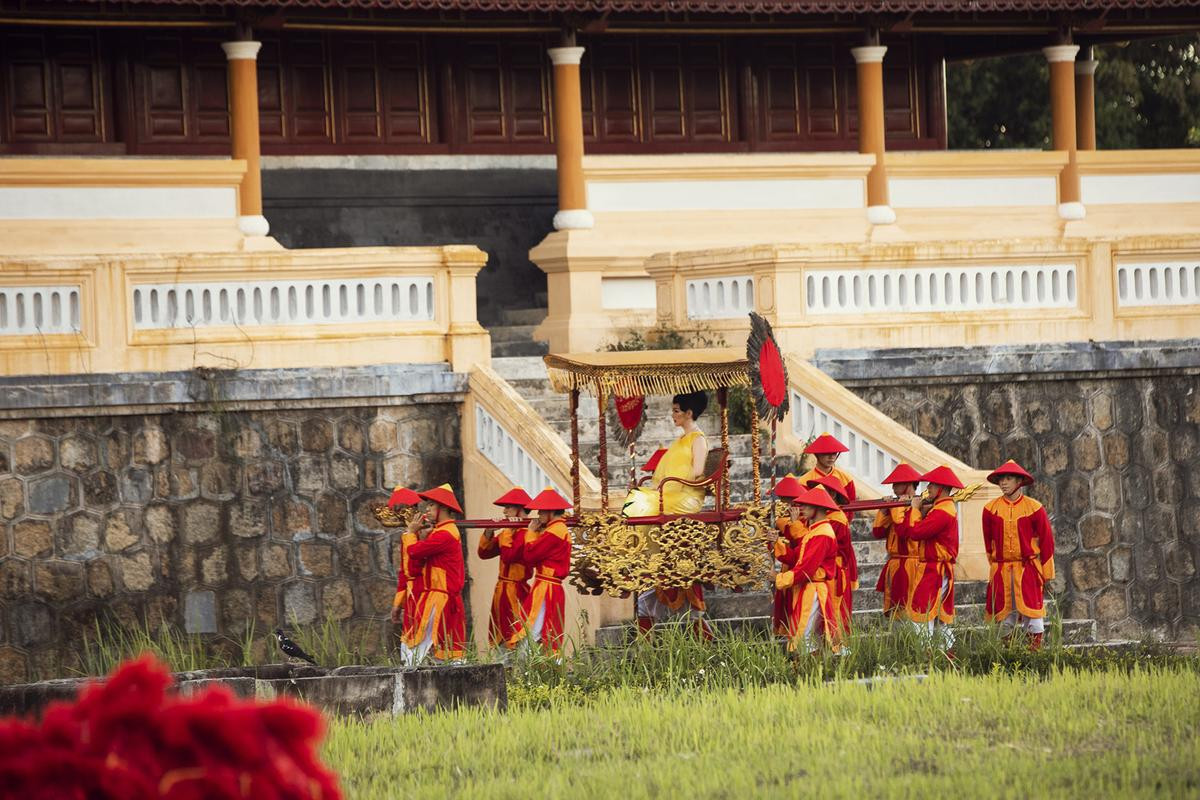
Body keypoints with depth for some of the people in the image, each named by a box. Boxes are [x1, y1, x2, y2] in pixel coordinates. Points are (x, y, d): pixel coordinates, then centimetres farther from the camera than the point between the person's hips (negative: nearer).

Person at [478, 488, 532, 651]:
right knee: (499, 636, 10)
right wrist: (488, 533, -1)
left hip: (516, 592, -9)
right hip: (501, 591, 9)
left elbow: (509, 556, -25)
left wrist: (506, 534, -17)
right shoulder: (507, 532, 14)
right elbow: (483, 553, 13)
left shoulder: (525, 533, -15)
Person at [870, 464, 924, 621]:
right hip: (893, 566, 8)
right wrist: (883, 511, -1)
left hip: (910, 566, -8)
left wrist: (899, 510, -17)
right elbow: (877, 533, 8)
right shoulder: (894, 507, 14)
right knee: (893, 611, 10)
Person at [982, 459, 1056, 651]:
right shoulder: (991, 509, 2)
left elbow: (1046, 541, 1)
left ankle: (1036, 647, -6)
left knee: (1032, 612, -10)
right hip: (1001, 572, 3)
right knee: (1005, 614, 6)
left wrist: (1046, 574, 1)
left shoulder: (1034, 508, -4)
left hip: (1028, 569, -3)